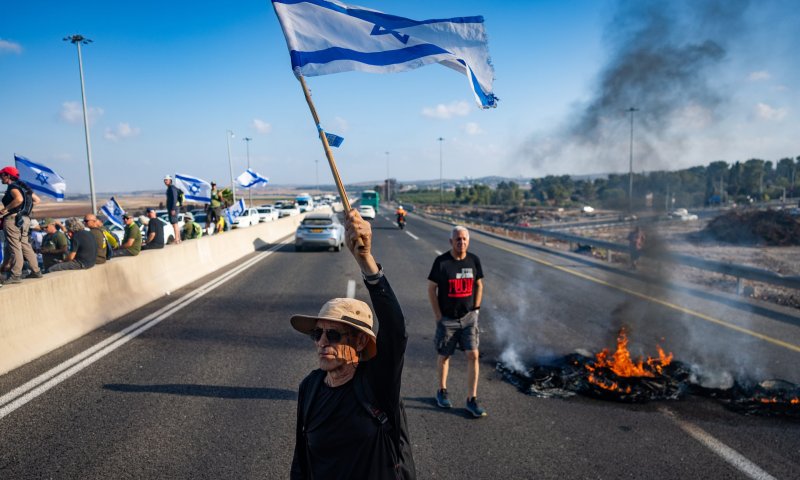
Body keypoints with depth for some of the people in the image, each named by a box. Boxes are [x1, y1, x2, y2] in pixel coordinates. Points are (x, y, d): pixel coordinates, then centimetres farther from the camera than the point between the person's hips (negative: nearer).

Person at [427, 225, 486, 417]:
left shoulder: (473, 260, -1)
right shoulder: (441, 261, -11)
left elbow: (479, 285, 10)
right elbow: (431, 288, -6)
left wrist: (476, 309, 5)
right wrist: (437, 314, -8)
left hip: (469, 317, 2)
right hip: (447, 318, -2)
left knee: (473, 355, -4)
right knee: (444, 356, 12)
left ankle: (472, 400, 5)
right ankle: (442, 391, 33)